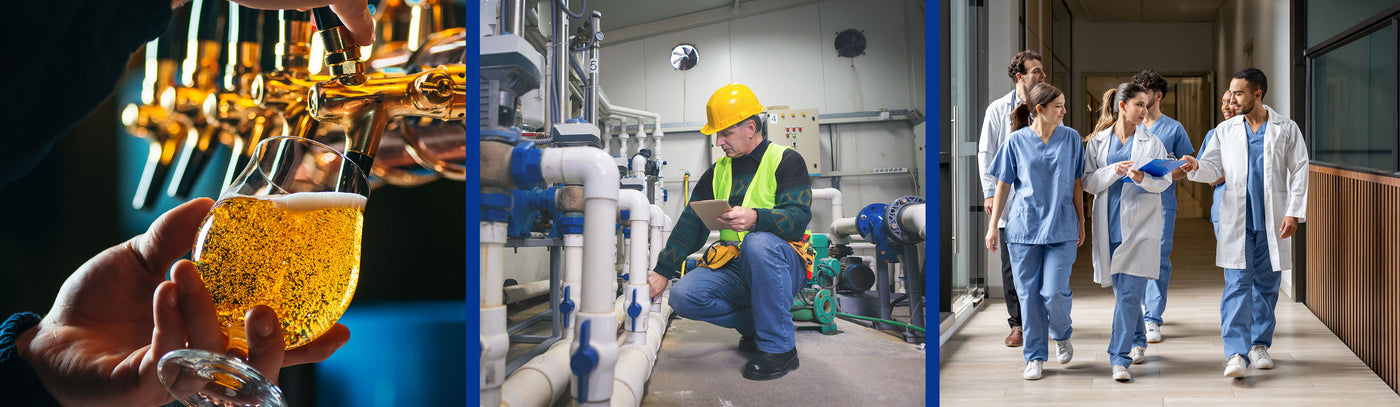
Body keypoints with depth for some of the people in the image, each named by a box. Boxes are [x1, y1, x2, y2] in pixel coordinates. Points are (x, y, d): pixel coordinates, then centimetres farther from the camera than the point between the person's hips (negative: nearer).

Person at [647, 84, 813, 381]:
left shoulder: (786, 161, -2)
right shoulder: (718, 171, 16)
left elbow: (799, 218, -15)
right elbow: (691, 223, 15)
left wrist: (755, 219, -35)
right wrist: (662, 271, 6)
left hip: (783, 264, -5)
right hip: (734, 270, 6)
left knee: (758, 243, -39)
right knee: (683, 296, -19)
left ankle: (779, 346, -26)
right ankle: (754, 325, 5)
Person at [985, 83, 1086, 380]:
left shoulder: (1071, 138, 4)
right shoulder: (1017, 141, 0)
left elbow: (1076, 184, 10)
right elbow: (1003, 185, 5)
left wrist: (1081, 224, 10)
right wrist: (993, 226, 2)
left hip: (1061, 228, 0)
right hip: (1023, 227, 0)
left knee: (1054, 293, -9)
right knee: (1029, 294, 3)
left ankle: (1062, 336, 23)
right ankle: (1035, 356, 17)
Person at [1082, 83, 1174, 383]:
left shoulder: (1152, 143, 6)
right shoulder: (1097, 142, 7)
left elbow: (1165, 180, 1)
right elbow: (1088, 182, 2)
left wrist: (1143, 178, -19)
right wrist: (1115, 171, -14)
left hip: (1139, 225, -2)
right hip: (1109, 223, 2)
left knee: (1129, 291, -10)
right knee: (1122, 288, 12)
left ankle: (1120, 358, -10)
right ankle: (1138, 341, 34)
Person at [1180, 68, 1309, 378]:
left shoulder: (1286, 129, 4)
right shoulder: (1225, 131, 9)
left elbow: (1299, 172, 2)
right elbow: (1213, 168, 6)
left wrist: (1294, 212, -6)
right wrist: (1196, 167, -17)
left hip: (1272, 221, 0)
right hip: (1236, 219, 0)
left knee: (1266, 284, 10)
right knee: (1237, 284, -8)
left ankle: (1260, 344, 25)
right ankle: (1235, 353, -12)